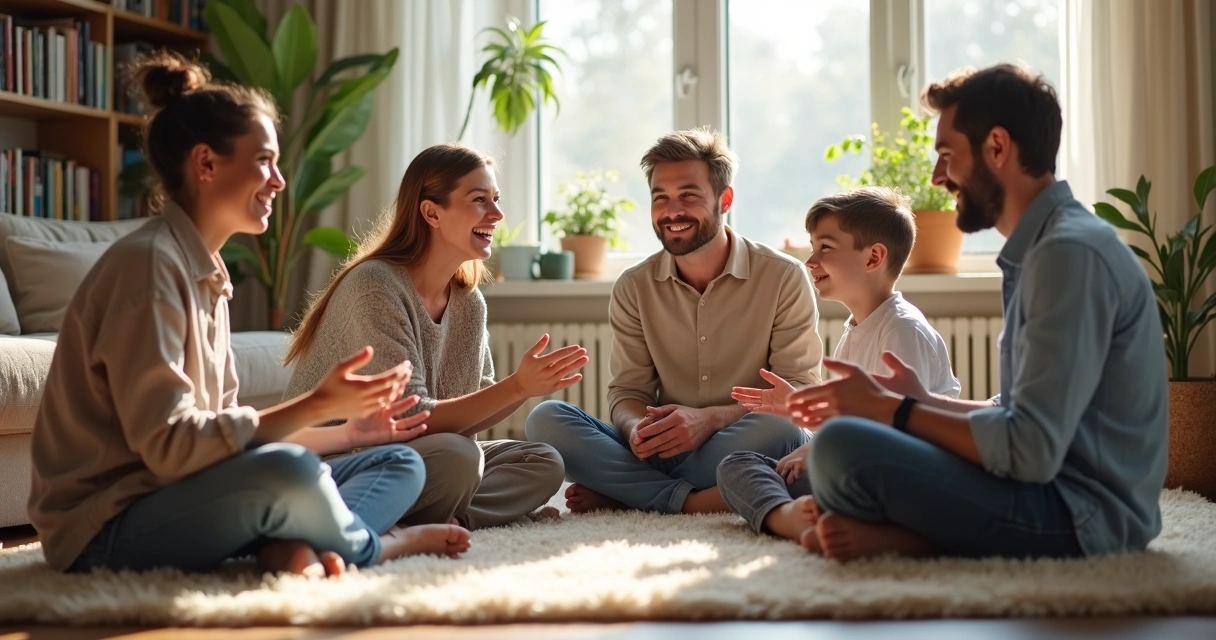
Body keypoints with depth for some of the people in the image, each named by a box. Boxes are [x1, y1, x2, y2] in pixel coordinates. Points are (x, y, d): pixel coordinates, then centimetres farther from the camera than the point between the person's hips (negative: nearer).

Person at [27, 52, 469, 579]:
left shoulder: (207, 275, 13)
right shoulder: (147, 262, -16)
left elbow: (224, 426, 9)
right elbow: (169, 446, -24)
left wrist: (346, 416, 5)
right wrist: (316, 406, -23)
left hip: (179, 504, 10)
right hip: (106, 532, -10)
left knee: (402, 465, 9)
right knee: (288, 471, -36)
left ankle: (299, 548, -19)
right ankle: (372, 545, -5)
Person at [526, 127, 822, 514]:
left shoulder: (784, 278, -2)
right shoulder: (634, 288, 7)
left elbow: (799, 392, -7)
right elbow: (627, 391, 6)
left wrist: (710, 418, -24)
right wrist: (638, 427, -21)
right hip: (661, 452, 2)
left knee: (780, 431, -37)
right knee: (545, 419, -19)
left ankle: (619, 495, -22)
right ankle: (690, 500, -29)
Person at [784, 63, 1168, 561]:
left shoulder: (1071, 254, -17)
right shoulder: (1047, 246, 15)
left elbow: (1031, 452, -23)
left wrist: (889, 408, -12)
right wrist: (918, 399, 7)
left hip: (1079, 515, -11)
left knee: (842, 447, -27)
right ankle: (918, 534, -2)